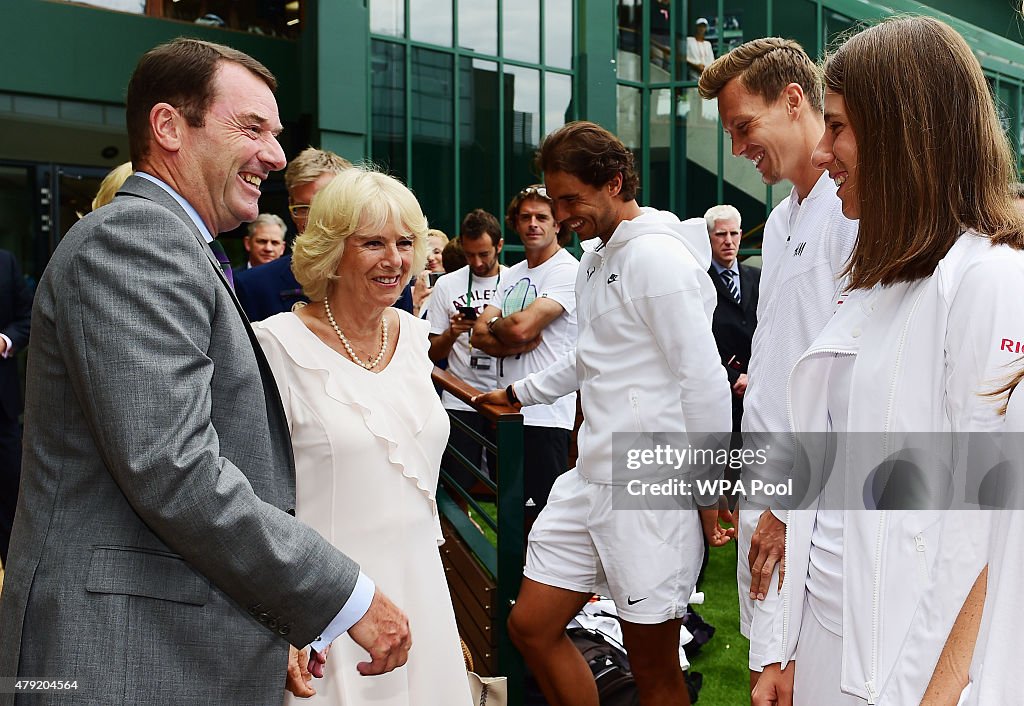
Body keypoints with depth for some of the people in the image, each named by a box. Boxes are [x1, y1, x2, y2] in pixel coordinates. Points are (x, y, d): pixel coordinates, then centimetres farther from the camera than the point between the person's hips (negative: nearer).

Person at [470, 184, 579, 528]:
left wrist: (494, 325, 2)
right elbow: (479, 334, 8)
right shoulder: (514, 274, 18)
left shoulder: (567, 270, -8)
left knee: (541, 515, -5)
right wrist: (518, 342, -10)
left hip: (544, 414, -8)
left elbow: (521, 327, -20)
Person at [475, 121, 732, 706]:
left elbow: (705, 379, -16)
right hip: (592, 480, 9)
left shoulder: (657, 256, -13)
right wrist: (518, 393, 34)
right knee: (532, 625, 12)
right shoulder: (596, 259, 16)